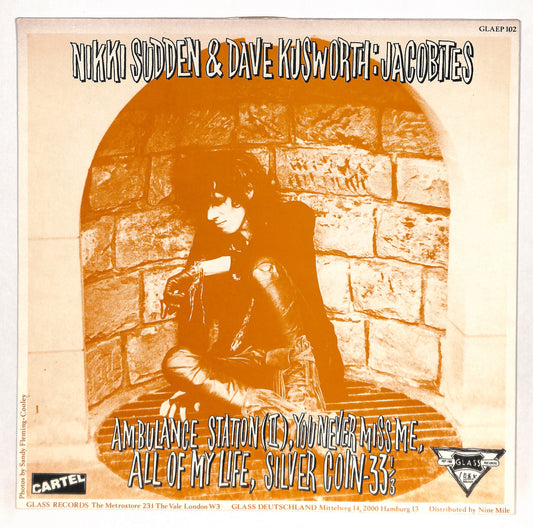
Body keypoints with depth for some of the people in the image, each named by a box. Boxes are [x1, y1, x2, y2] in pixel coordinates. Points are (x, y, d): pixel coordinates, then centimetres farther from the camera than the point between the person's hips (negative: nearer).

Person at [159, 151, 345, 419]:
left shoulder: (293, 218, 4)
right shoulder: (210, 244, 11)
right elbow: (208, 333, 7)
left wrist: (201, 269, -18)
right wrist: (189, 389, -7)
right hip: (252, 364, 4)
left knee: (263, 268, -25)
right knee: (176, 361, -23)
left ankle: (303, 396, -34)